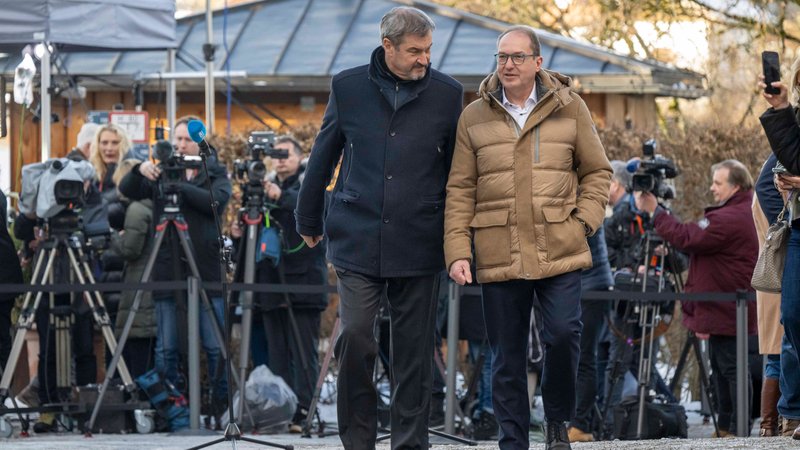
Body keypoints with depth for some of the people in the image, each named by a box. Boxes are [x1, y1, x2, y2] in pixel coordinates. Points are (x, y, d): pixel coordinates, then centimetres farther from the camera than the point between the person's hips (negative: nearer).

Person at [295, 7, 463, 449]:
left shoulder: (447, 94, 3)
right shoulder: (348, 87, 3)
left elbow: (457, 168, 10)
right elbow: (323, 157, 13)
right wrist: (308, 221, 19)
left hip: (418, 244, 0)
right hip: (357, 239, 0)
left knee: (414, 350, 4)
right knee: (354, 336, -9)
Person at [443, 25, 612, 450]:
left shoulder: (569, 108, 6)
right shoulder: (474, 117, 7)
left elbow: (597, 171, 13)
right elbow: (460, 190, 6)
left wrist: (584, 220, -1)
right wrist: (457, 252, -2)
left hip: (559, 252, -1)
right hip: (499, 255, 1)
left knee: (563, 334, -13)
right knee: (506, 356, 3)